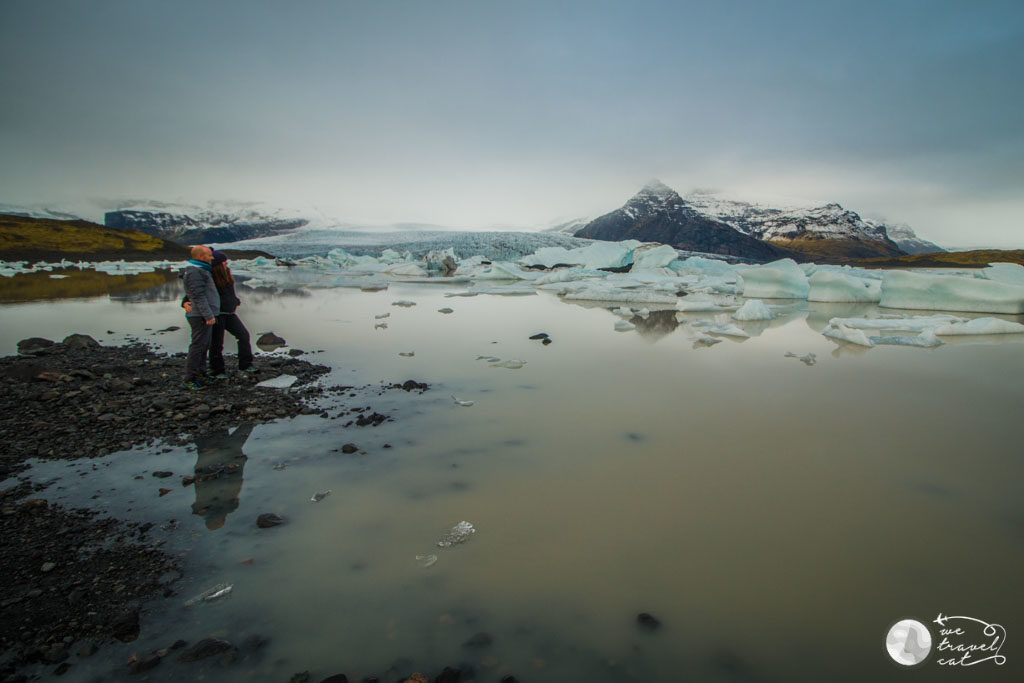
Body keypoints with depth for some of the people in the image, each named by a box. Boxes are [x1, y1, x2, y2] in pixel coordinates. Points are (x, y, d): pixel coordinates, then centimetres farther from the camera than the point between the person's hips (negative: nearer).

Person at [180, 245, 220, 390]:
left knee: (204, 345, 14)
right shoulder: (194, 272, -15)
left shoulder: (201, 269, 17)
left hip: (205, 316, 10)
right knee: (198, 345, -8)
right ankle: (190, 379, -4)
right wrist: (209, 315, -25)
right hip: (201, 316, -10)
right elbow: (198, 296, -22)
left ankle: (200, 373, 23)